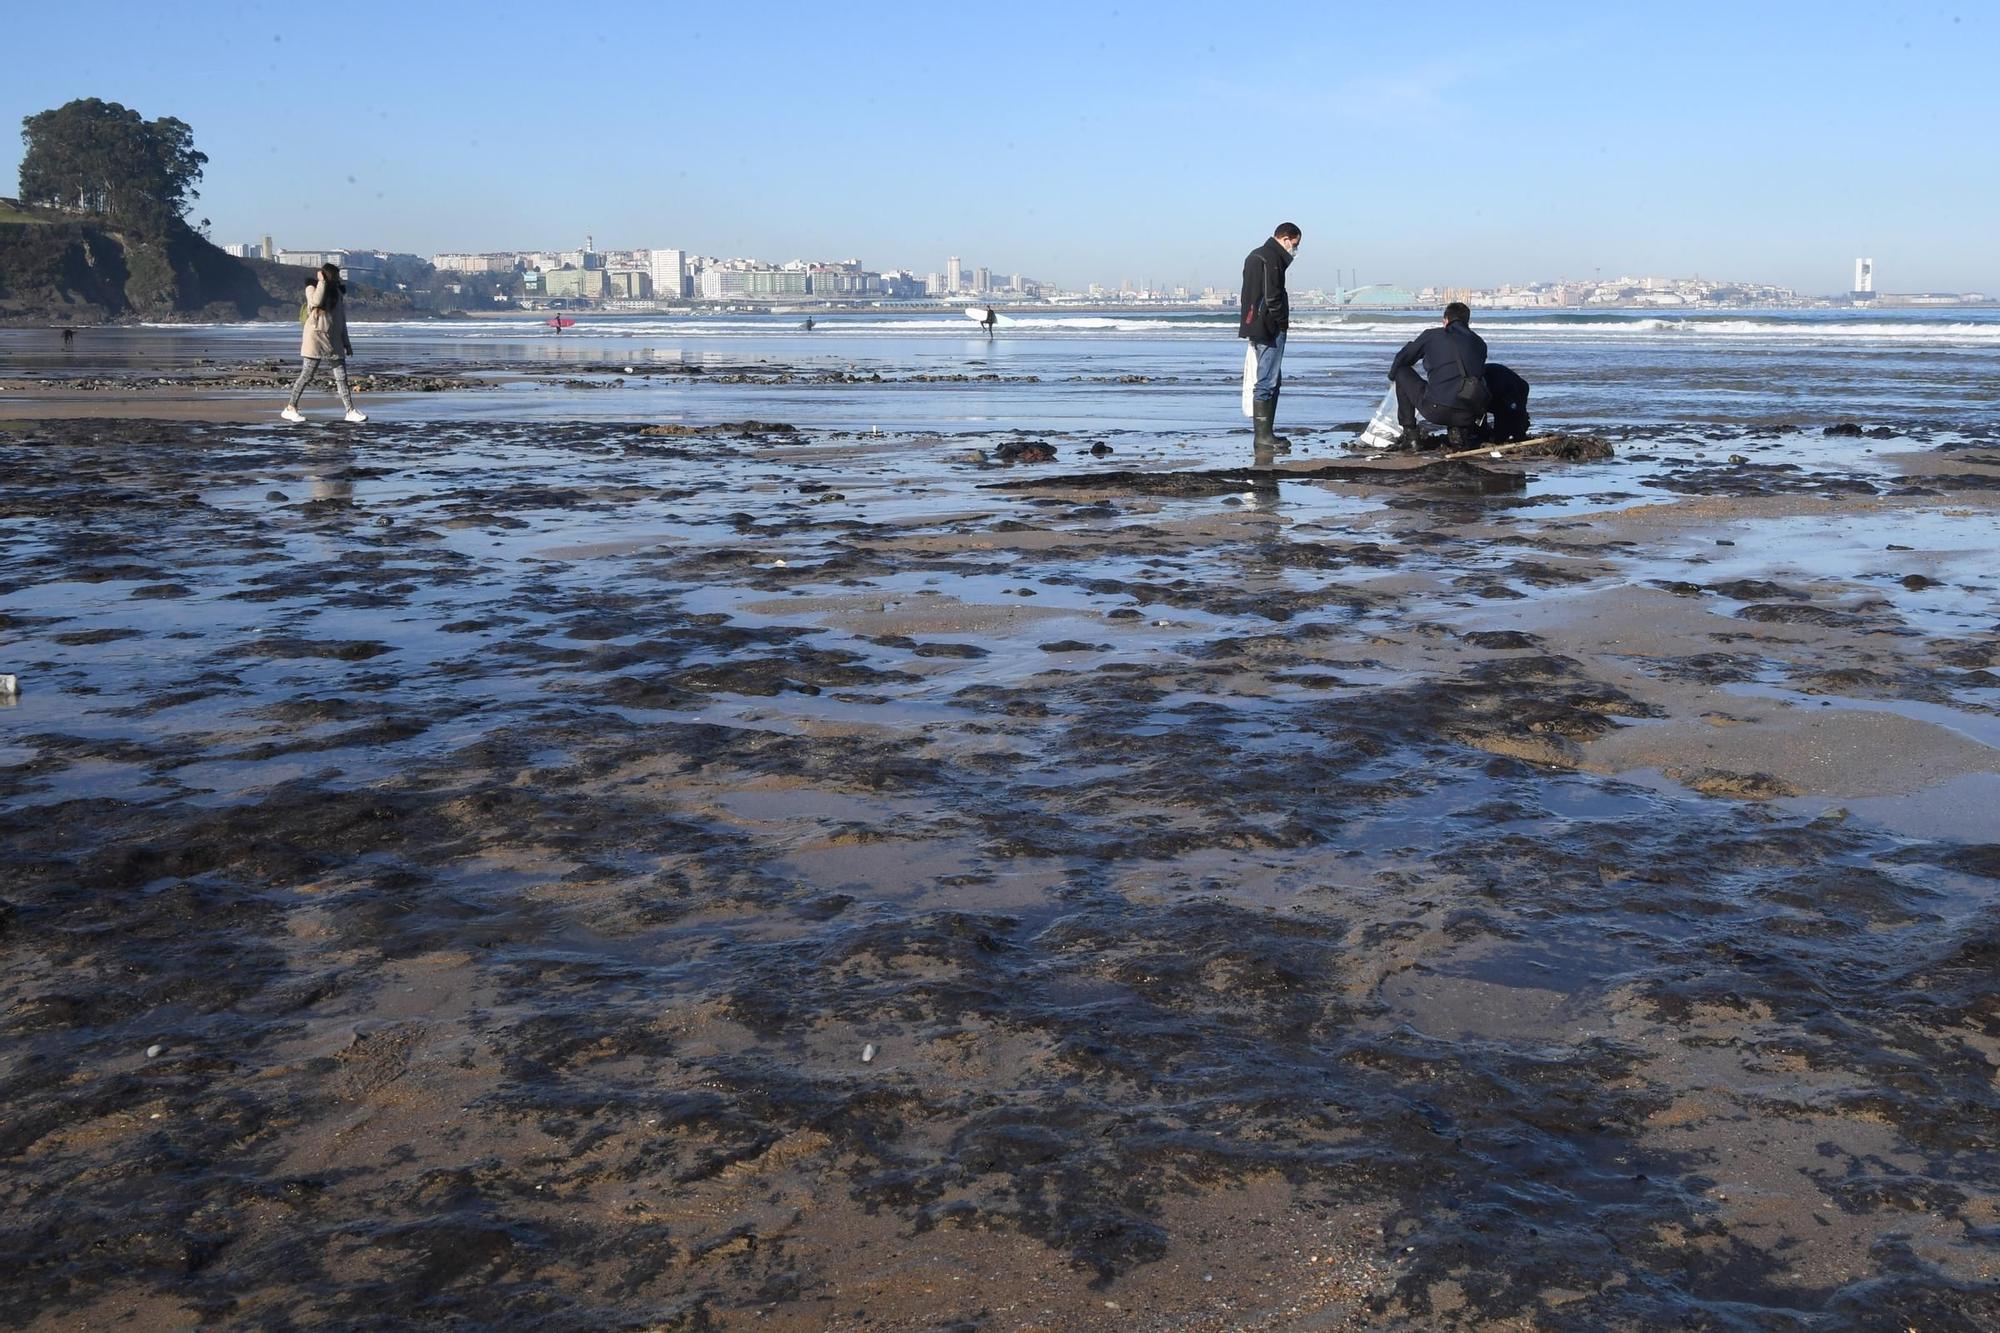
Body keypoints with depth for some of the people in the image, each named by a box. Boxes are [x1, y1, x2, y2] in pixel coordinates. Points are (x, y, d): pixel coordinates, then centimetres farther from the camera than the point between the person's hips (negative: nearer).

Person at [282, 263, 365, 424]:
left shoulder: (337, 291, 15)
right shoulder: (312, 288, -1)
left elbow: (341, 319, 18)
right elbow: (316, 302, -24)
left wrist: (346, 342, 17)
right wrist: (322, 282, -15)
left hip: (334, 340, 6)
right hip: (316, 336, -6)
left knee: (341, 377, 0)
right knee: (306, 375, -3)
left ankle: (351, 411, -2)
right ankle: (290, 408, 6)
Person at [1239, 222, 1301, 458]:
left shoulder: (1255, 256, 18)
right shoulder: (1271, 259, -14)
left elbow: (1246, 295, 21)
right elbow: (1272, 298, -21)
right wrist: (1283, 321, -8)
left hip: (1256, 328, 10)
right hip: (1270, 329, -10)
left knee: (1273, 381, 16)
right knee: (1267, 382, -9)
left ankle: (1267, 433, 20)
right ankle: (1263, 438, -9)